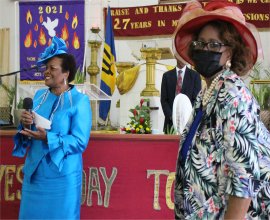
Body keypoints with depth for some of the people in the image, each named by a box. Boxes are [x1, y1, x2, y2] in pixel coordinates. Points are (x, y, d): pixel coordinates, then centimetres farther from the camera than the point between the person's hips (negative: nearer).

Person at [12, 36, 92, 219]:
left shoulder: (80, 101, -11)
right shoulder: (39, 96, 8)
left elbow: (80, 141, -17)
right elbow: (30, 132, 12)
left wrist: (47, 138, -26)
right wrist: (26, 126, -11)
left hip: (63, 176, -6)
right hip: (34, 171, 6)